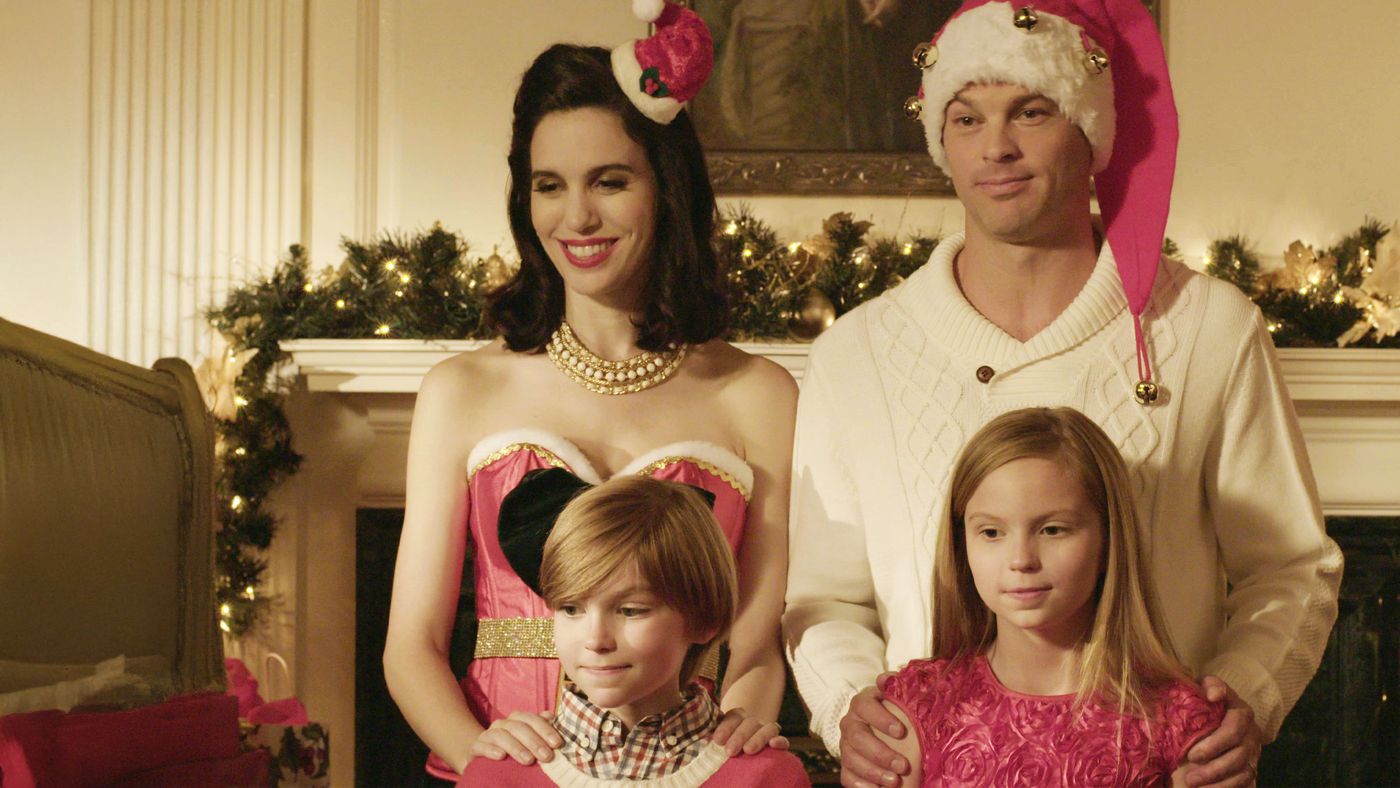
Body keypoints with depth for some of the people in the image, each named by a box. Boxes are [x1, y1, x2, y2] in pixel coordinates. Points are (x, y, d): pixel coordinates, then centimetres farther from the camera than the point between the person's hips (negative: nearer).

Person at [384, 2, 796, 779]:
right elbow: (412, 643, 6)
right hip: (513, 770, 0)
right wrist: (474, 744, -13)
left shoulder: (758, 395, 7)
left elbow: (763, 636, 5)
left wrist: (746, 714, -16)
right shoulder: (464, 392, 9)